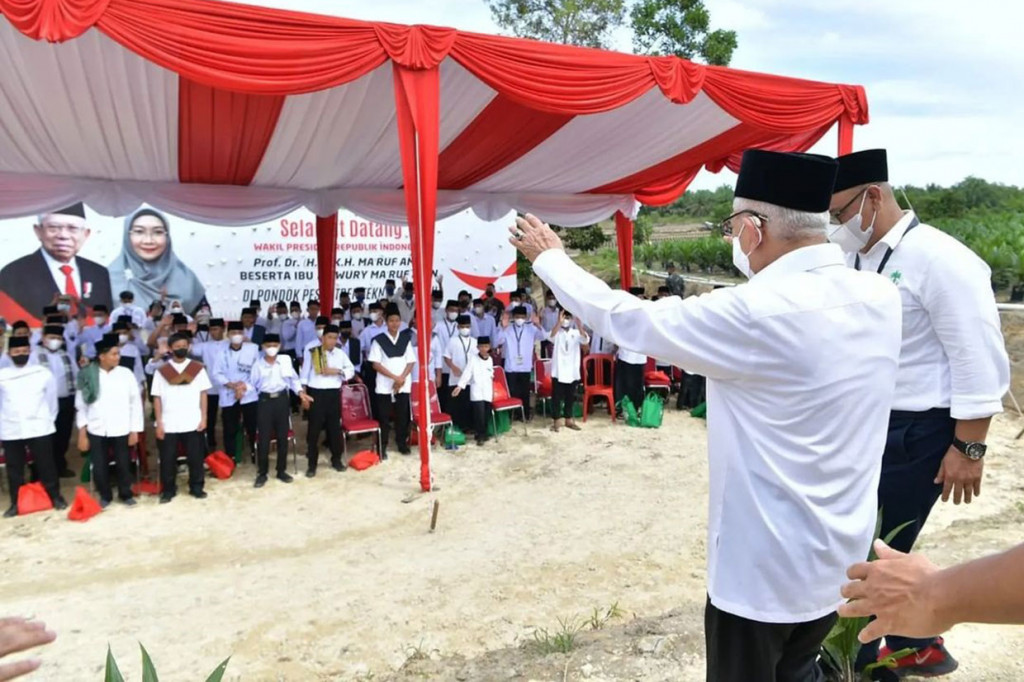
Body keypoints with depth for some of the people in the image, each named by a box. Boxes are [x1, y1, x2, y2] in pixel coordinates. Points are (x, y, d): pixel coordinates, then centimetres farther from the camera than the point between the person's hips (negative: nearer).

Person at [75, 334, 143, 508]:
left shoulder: (126, 373, -2)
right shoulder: (88, 375, -2)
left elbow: (135, 403, 1)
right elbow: (81, 405, 3)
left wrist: (135, 430, -1)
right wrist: (82, 433, 0)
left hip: (121, 430, 0)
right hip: (96, 431, 0)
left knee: (123, 465, 10)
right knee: (99, 467, 8)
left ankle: (126, 494, 29)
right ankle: (105, 495, 28)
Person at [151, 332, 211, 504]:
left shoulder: (198, 368, 1)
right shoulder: (161, 371, 0)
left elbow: (203, 394, 3)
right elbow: (157, 398, 1)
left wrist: (204, 418, -1)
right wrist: (159, 423, -3)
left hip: (193, 423, 0)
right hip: (169, 425, 0)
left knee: (195, 457, 9)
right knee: (168, 459, 8)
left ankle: (196, 487, 23)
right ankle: (168, 490, 22)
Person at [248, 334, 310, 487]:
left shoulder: (285, 361, 2)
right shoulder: (258, 364, -1)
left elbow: (293, 379, 9)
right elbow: (252, 384, 1)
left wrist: (301, 393, -2)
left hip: (282, 399, 2)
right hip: (265, 401, -2)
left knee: (283, 437, 8)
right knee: (264, 438, 0)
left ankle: (282, 471, 22)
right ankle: (262, 473, 13)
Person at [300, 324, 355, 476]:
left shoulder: (341, 353, 6)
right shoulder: (311, 352, -1)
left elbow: (351, 371, 4)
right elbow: (305, 374, 1)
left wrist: (337, 371, -12)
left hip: (334, 394, 2)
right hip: (316, 393, -2)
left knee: (335, 427, 10)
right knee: (314, 429, 1)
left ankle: (336, 460, 24)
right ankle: (312, 464, 10)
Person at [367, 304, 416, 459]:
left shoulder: (406, 339, 7)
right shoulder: (378, 340, -3)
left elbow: (411, 362, 4)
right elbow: (375, 364, -8)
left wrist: (402, 378, -11)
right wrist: (394, 377, -15)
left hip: (403, 385, 3)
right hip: (384, 386, -2)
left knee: (403, 416, 8)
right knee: (384, 417, 3)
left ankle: (402, 443, 22)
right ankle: (382, 446, 12)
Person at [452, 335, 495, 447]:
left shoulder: (490, 359, 9)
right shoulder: (473, 358, -5)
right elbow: (467, 373, -11)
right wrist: (460, 386, -19)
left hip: (487, 391, 4)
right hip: (477, 390, -4)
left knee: (486, 414, 7)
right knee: (479, 413, -12)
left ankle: (484, 434, 20)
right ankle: (480, 435, -4)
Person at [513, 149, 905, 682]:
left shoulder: (755, 315, -27)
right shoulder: (879, 296, -6)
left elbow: (624, 319, -16)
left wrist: (548, 257, -1)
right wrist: (749, 255, 33)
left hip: (767, 569, -6)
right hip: (841, 558, 7)